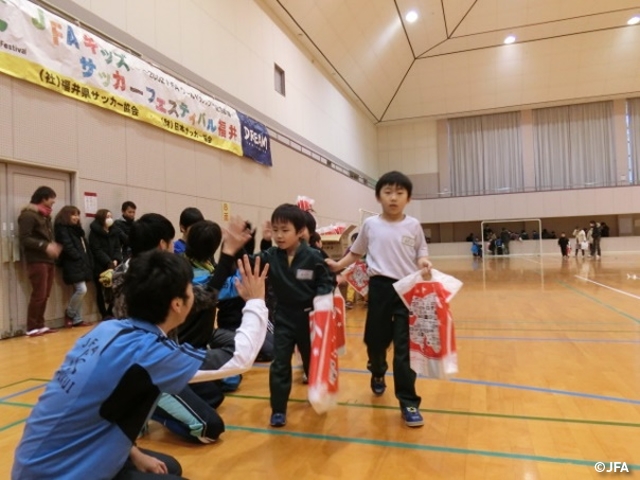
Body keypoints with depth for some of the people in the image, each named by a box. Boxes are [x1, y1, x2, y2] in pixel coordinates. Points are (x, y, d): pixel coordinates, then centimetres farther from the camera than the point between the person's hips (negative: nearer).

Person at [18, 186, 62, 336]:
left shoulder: (45, 216, 20)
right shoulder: (28, 215, -8)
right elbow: (24, 239, -15)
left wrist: (53, 246, 2)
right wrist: (45, 246, -22)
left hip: (48, 260, 8)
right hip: (36, 261, -8)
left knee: (45, 295, 8)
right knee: (38, 295, -7)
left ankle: (40, 325, 15)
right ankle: (32, 328, 2)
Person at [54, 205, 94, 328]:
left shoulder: (77, 229, 21)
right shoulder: (62, 229, -5)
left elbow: (85, 247, 17)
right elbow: (68, 247, -17)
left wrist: (88, 261, 6)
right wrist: (80, 258, -14)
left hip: (81, 265, 9)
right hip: (73, 265, -9)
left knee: (79, 291, 8)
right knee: (81, 290, -15)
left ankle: (77, 319, 13)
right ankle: (69, 313, 7)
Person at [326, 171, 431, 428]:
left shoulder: (413, 225, 1)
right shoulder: (370, 224, 2)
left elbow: (421, 253, 8)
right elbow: (356, 252, 13)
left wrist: (424, 263, -14)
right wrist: (338, 265, 1)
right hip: (380, 288, 1)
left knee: (405, 347, -1)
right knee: (376, 340, 14)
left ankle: (408, 402, 11)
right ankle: (377, 374, 48)